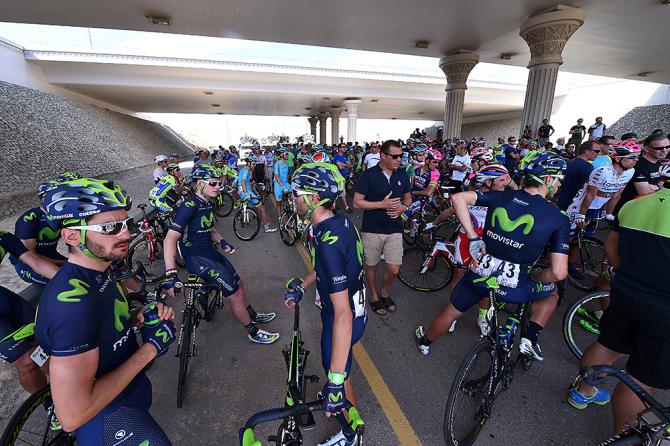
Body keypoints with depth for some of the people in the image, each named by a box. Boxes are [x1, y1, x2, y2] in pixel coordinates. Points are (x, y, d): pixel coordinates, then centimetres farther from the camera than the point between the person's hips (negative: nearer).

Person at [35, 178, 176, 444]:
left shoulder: (96, 272, -6)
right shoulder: (74, 302, -36)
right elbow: (72, 416, -34)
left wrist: (140, 318, -10)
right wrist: (150, 347, -28)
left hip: (127, 389, 8)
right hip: (109, 418, -8)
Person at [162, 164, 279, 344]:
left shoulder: (208, 205, 6)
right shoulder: (189, 206, -21)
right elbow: (170, 239, -28)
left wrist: (222, 241, 0)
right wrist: (171, 274, -36)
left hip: (210, 252, 9)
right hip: (197, 259, -9)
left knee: (239, 284, 18)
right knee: (235, 293, -8)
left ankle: (253, 315, 42)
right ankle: (253, 332, 10)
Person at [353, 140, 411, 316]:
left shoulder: (402, 174, 5)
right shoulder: (368, 175, -9)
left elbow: (408, 197, 17)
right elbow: (357, 203, -10)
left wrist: (403, 207, -6)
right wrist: (382, 204, -18)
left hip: (394, 229, 3)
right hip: (372, 230, -3)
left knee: (394, 269, 1)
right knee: (371, 266, 12)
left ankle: (384, 291, 33)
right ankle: (373, 296, 36)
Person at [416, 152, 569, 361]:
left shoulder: (501, 196, -1)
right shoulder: (559, 219, -8)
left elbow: (458, 198, -9)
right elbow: (559, 273, -14)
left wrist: (473, 238, -7)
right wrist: (534, 277, 7)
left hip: (479, 273, 2)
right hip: (513, 288, -1)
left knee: (451, 312, 26)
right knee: (551, 294, 33)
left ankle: (425, 341, 47)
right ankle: (530, 338, 19)